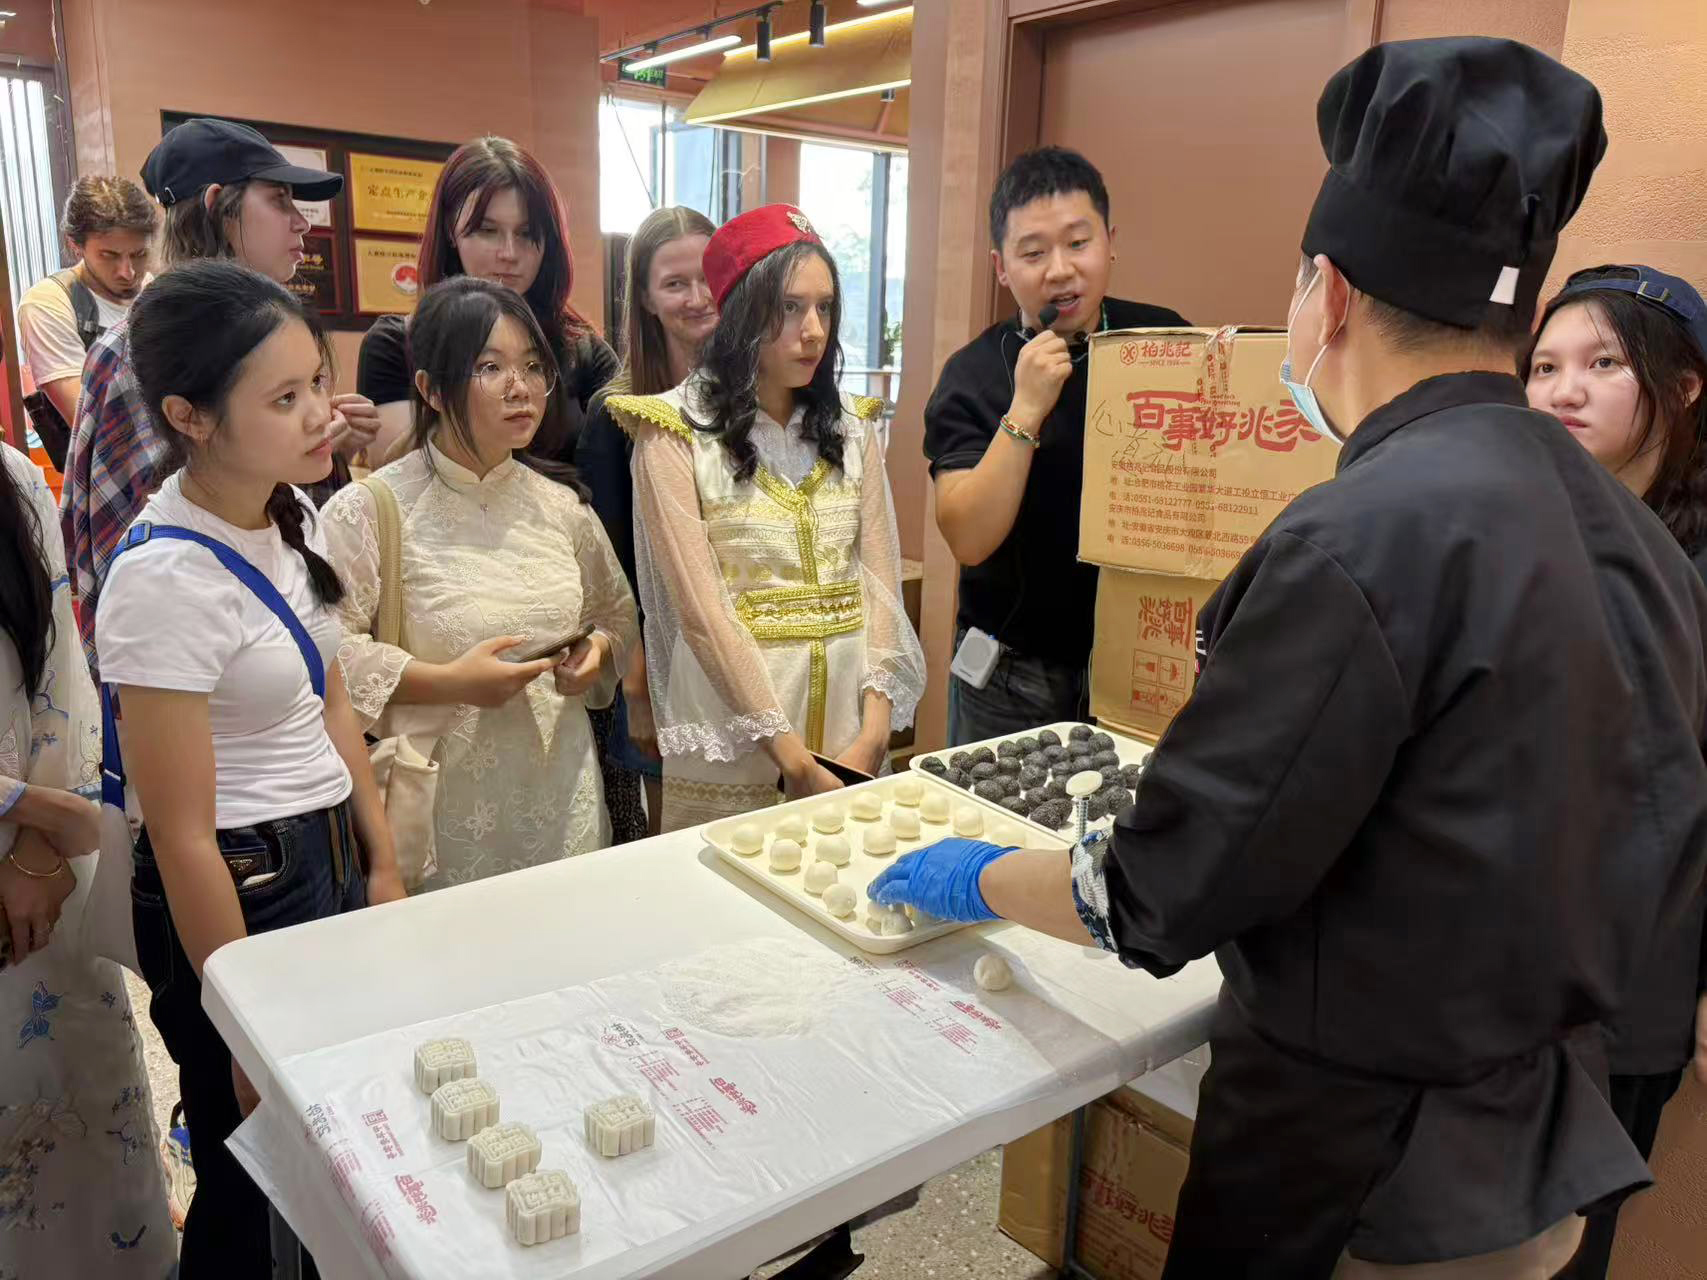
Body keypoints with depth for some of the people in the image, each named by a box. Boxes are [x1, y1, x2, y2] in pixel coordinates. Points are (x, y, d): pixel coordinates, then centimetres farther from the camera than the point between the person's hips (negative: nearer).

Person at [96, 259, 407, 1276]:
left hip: (332, 860, 7)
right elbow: (183, 840, -19)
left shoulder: (294, 518, -1)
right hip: (240, 893, -7)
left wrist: (383, 865, 12)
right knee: (250, 1190, 13)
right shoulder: (168, 580, -24)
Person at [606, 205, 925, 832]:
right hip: (735, 734, -4)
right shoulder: (677, 430, -8)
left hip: (850, 707, 5)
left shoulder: (852, 426, 6)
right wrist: (791, 756, -17)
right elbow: (701, 606, -13)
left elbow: (880, 577, 2)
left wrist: (873, 733, -10)